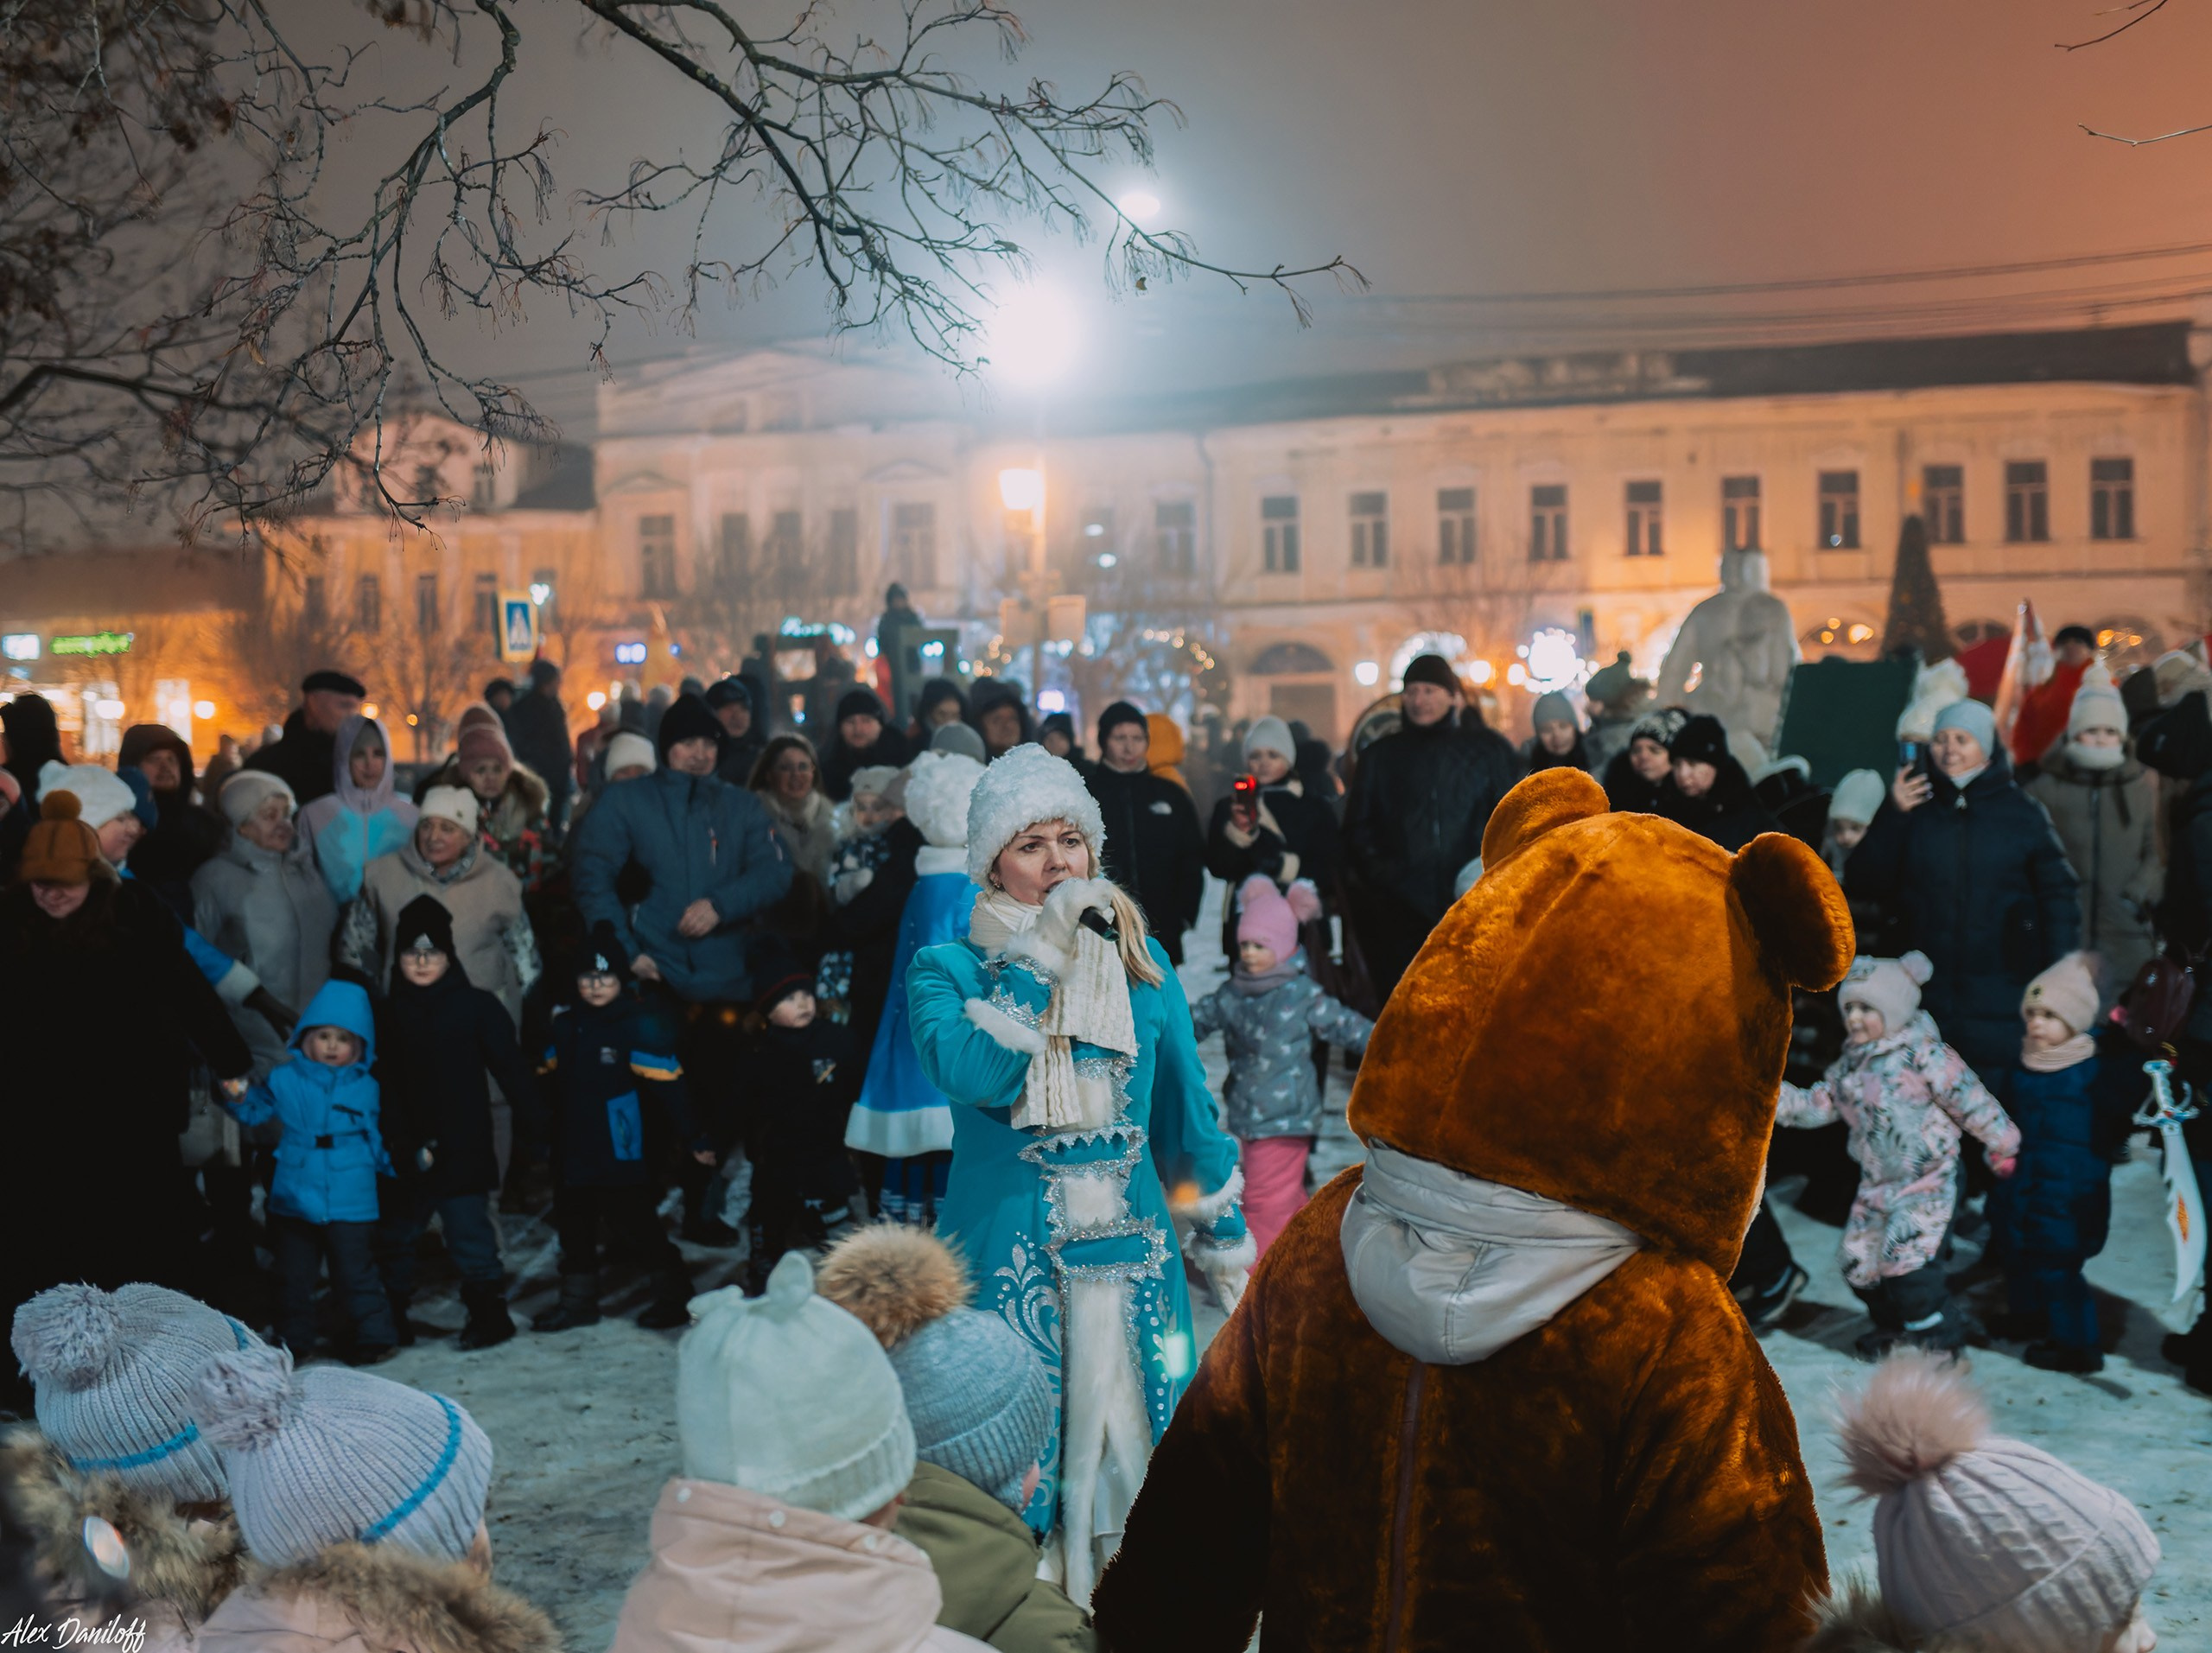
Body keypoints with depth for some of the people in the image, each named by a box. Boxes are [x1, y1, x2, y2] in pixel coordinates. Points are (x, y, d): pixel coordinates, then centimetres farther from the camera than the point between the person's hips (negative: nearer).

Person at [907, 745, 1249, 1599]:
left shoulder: (1138, 959, 8)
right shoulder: (947, 969, -2)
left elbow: (1186, 1106, 14)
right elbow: (968, 1073, -23)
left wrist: (1223, 1234, 15)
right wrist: (1043, 951, -21)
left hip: (1128, 1248, 3)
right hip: (1008, 1254, -3)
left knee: (1128, 1446, 9)